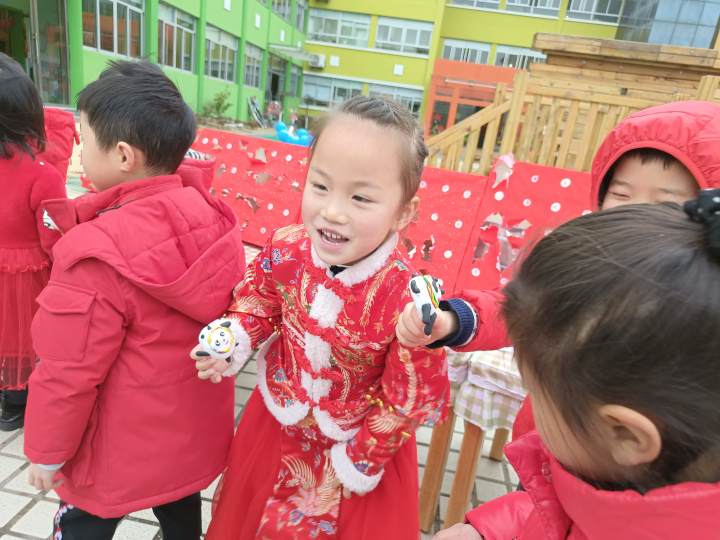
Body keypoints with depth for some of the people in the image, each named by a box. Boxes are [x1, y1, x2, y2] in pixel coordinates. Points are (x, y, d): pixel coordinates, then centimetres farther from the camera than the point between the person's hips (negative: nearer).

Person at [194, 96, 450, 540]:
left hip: (357, 447, -3)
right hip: (276, 426, 4)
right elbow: (258, 301, 1)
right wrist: (233, 340, -19)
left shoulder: (406, 300, -34)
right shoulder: (286, 250, -21)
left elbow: (415, 396, -20)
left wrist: (362, 456, -9)